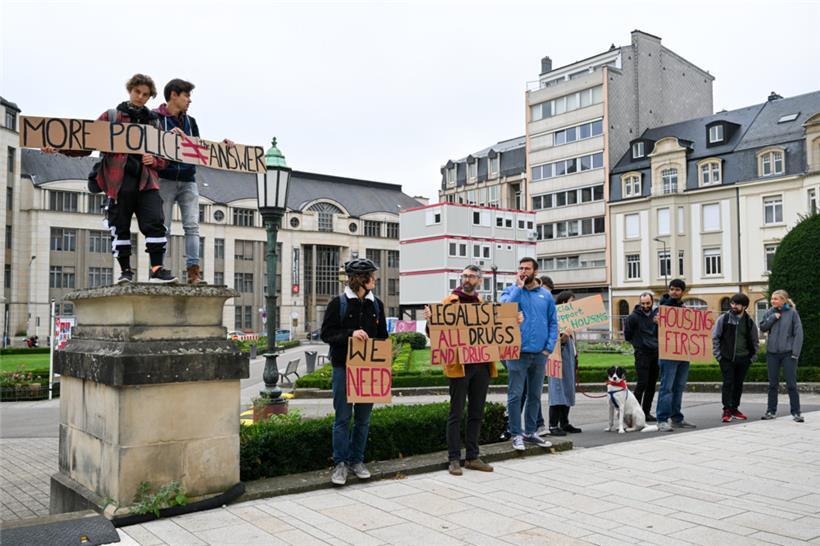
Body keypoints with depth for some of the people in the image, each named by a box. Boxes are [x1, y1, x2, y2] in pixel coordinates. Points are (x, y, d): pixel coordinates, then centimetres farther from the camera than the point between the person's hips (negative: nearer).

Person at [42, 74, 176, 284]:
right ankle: (125, 270, 13)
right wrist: (60, 148, -7)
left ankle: (157, 269, -11)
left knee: (155, 223, -13)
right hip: (119, 181, -1)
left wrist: (154, 160, -2)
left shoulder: (153, 122, 18)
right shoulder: (111, 117, 12)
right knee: (120, 227, 2)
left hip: (146, 180, 1)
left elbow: (164, 157, 20)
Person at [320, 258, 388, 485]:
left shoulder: (376, 304, 9)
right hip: (343, 367, -4)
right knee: (343, 417, 0)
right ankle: (340, 464, 9)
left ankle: (357, 460, 21)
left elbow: (383, 336, 14)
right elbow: (326, 334, -6)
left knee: (363, 417, 9)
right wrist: (350, 333, -21)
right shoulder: (338, 303, -5)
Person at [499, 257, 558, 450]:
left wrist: (549, 347, -2)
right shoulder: (511, 291, 1)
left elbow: (553, 323, 9)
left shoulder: (545, 295, 9)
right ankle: (516, 434, 6)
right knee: (515, 394, -3)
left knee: (535, 395, 13)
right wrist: (518, 287, -14)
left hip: (540, 354, 4)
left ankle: (530, 432, 25)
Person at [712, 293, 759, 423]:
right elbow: (715, 337, -1)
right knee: (728, 383, -6)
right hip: (727, 358, -3)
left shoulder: (749, 322, 6)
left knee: (739, 384, 10)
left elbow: (755, 341, 16)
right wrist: (718, 355, -6)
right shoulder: (723, 318, -3)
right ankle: (727, 410, -3)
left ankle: (734, 409, 21)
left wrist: (752, 357, 7)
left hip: (743, 359, 3)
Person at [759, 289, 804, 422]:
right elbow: (762, 327, 3)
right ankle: (771, 411, 17)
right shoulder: (770, 312, 5)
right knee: (773, 384, 9)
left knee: (791, 384, -1)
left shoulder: (792, 313, -4)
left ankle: (796, 412, 8)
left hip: (788, 353, -3)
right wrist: (773, 317, -11)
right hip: (772, 352, 3)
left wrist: (795, 352, -9)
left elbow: (798, 333, -4)